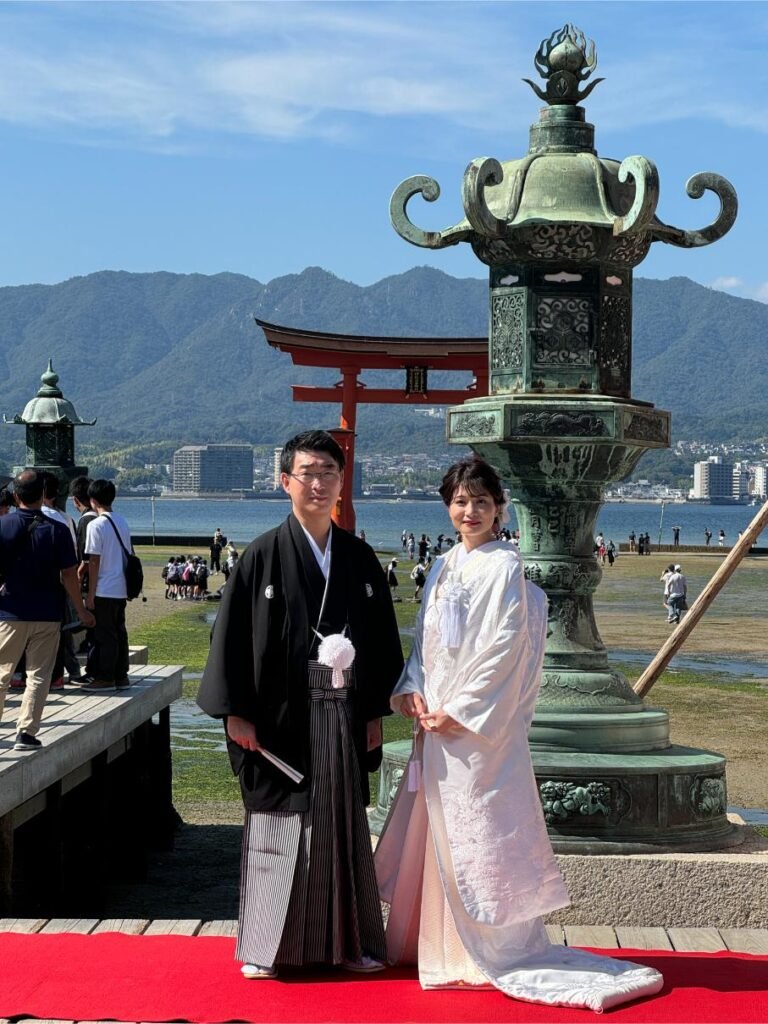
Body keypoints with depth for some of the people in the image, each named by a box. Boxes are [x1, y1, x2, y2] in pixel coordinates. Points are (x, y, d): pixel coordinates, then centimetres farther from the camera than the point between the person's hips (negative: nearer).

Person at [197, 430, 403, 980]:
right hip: (282, 715, -3)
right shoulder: (263, 556, -4)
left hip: (343, 715, 3)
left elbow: (381, 638, 11)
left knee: (343, 824, 9)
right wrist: (237, 712, -9)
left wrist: (375, 710, 7)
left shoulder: (360, 558, 7)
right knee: (279, 824, 3)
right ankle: (267, 947, 14)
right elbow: (234, 636, -5)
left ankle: (347, 941, 20)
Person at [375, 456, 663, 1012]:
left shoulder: (504, 567, -10)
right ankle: (436, 940, 23)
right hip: (437, 721, 8)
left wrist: (458, 710, -16)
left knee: (479, 831, -4)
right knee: (438, 833, 13)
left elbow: (503, 651, -15)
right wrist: (414, 690, 0)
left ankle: (497, 950, 5)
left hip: (482, 725, -8)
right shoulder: (444, 567, 14)